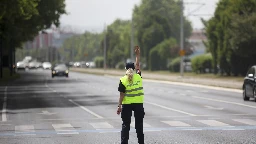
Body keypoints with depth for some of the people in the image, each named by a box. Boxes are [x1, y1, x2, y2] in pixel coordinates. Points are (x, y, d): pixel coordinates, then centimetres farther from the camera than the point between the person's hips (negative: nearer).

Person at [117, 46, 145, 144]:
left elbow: (122, 95, -10)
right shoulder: (138, 77, -4)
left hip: (127, 104, -2)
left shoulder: (123, 80, -9)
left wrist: (119, 106, -5)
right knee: (139, 124, 12)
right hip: (138, 103, 2)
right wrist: (137, 55, 20)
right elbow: (137, 65, 13)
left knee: (126, 124, 4)